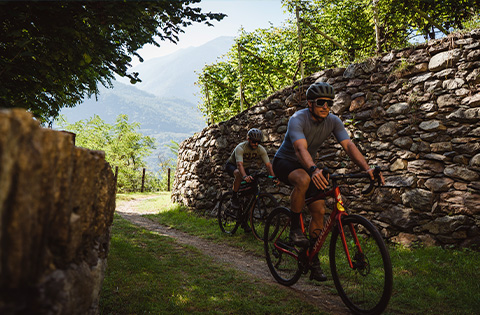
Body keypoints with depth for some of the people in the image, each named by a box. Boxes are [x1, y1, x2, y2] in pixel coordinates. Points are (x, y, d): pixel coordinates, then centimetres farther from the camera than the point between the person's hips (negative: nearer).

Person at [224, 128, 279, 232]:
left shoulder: (261, 150, -20)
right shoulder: (240, 148, -32)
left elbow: (268, 164, -28)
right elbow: (239, 164, -46)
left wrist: (274, 177, -45)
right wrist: (245, 176, -64)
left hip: (246, 168, 5)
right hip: (231, 165, -4)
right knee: (239, 174, -41)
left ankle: (244, 221, 6)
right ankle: (234, 198, -20)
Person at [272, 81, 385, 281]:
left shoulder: (333, 121, -11)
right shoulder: (298, 119, -27)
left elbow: (349, 145, -22)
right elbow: (300, 148, -44)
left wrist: (367, 168, -39)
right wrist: (314, 170, -63)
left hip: (307, 166, 6)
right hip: (284, 162, -5)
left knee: (319, 210, -6)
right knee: (303, 179, -39)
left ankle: (312, 257, 10)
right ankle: (295, 227, -19)